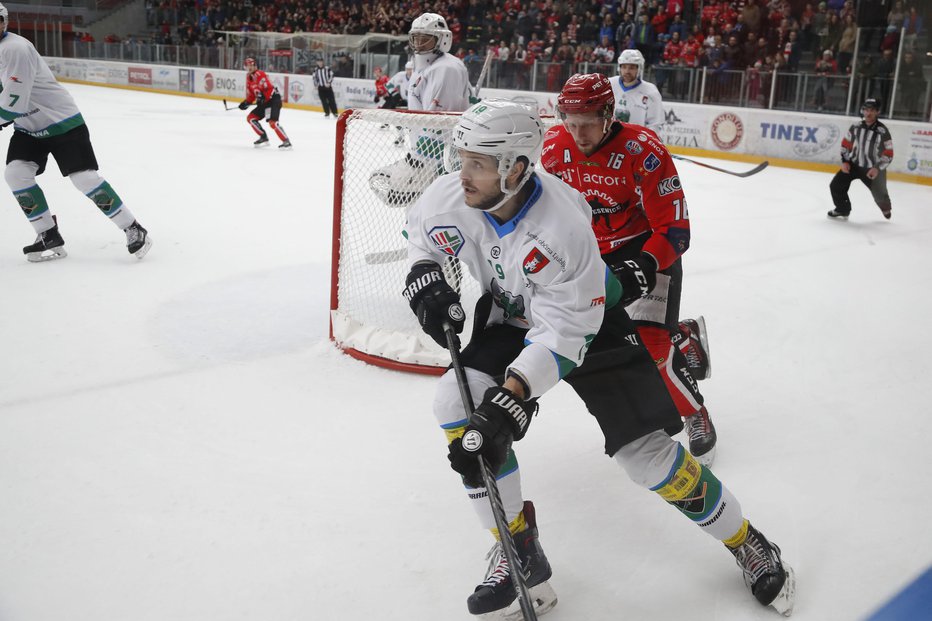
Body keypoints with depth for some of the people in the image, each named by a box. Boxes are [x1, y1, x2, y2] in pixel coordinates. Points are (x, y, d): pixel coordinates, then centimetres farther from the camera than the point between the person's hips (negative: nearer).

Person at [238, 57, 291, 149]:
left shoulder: (260, 75, -15)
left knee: (272, 122, -23)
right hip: (264, 102, 10)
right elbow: (251, 94, 21)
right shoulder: (249, 78, 15)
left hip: (274, 99, -10)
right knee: (251, 118, 8)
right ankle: (264, 138, 12)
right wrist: (246, 102, 7)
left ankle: (286, 142, -20)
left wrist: (262, 96, -35)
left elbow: (269, 88, -25)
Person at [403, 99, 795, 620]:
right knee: (457, 403, -17)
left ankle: (746, 542, 17)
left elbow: (564, 334, -34)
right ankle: (518, 547, -3)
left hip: (589, 320, -5)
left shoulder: (562, 231, -37)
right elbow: (420, 231, 6)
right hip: (511, 317, 5)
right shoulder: (449, 198, -20)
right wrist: (425, 277, -14)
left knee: (646, 450, -9)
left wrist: (507, 401, -42)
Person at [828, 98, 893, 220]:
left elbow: (889, 154, -15)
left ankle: (886, 207, 50)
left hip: (873, 168, -3)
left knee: (879, 194, 12)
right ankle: (842, 210, 10)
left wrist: (877, 168, -25)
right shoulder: (856, 127, -7)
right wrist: (845, 161, -3)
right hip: (854, 164, 3)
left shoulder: (882, 131, -19)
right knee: (836, 185, -11)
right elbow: (846, 144, 6)